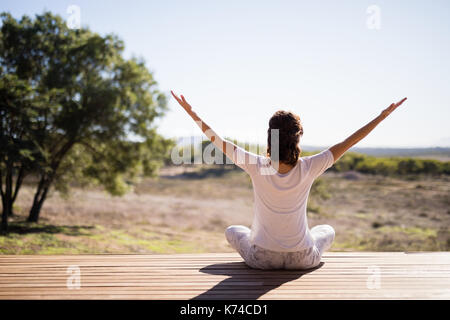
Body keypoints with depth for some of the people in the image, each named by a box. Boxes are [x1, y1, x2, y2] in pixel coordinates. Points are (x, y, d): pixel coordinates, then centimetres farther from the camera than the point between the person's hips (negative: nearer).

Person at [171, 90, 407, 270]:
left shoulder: (257, 167, -22)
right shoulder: (308, 168, -20)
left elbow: (217, 141, -15)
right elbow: (348, 143, -12)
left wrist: (191, 113, -7)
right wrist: (382, 116, -5)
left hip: (262, 258, -1)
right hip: (302, 259, 1)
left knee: (232, 231, 33)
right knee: (327, 230, 34)